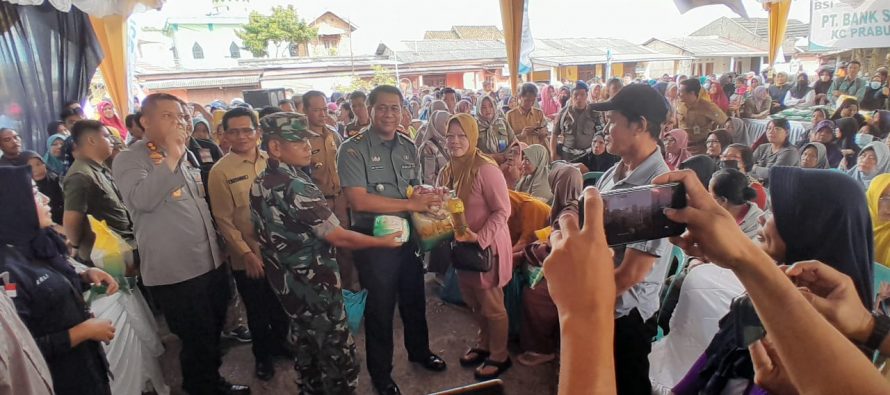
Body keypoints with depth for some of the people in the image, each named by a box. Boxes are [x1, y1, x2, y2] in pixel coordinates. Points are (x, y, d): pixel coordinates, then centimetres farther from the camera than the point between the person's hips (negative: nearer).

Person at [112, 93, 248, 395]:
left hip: (211, 262, 7)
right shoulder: (128, 160, -10)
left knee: (213, 333, 20)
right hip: (174, 270, -7)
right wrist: (171, 158, -25)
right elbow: (142, 200, -29)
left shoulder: (187, 155, 13)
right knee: (197, 340, 6)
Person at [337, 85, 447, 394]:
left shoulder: (408, 147, 6)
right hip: (373, 241, -5)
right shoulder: (353, 149, -13)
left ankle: (419, 351, 48)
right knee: (380, 309, 10)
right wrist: (410, 204, -22)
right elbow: (359, 200, -22)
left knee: (414, 300, 22)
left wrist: (429, 199, -8)